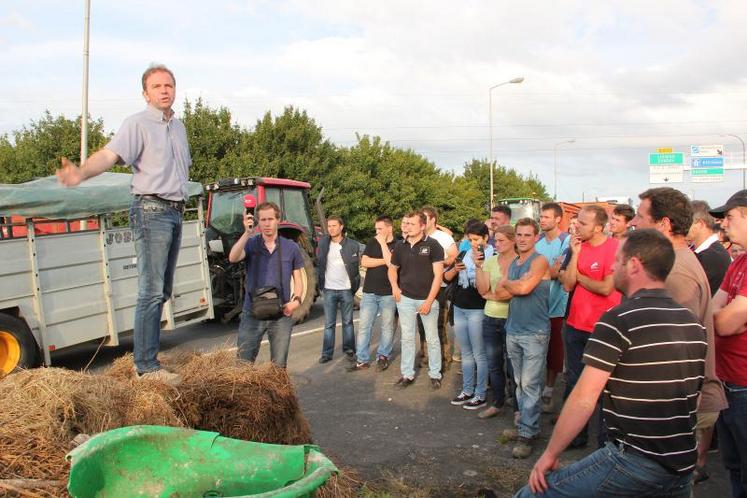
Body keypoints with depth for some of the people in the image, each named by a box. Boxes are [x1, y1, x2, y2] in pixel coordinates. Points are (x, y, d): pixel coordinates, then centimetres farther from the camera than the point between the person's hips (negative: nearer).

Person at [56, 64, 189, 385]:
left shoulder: (178, 127, 17)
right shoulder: (138, 124, -6)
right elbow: (109, 154, -22)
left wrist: (180, 192, 14)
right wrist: (81, 173, -40)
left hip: (175, 212, 8)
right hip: (151, 211, -8)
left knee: (162, 291, 11)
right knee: (151, 291, -11)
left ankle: (146, 357, 21)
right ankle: (147, 368, -7)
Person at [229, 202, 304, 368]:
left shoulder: (291, 248, 3)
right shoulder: (250, 244, -2)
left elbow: (298, 279, 9)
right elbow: (233, 258, -22)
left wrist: (296, 300, -9)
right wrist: (247, 233, -33)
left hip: (281, 315, 1)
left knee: (279, 366, 11)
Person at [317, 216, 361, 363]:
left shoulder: (352, 245, -4)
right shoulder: (323, 243, 2)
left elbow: (357, 265, -1)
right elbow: (319, 263, 8)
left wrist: (355, 286, -7)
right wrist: (320, 283, 0)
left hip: (346, 289, -1)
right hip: (329, 290, 1)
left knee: (347, 322, 9)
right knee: (329, 324, 6)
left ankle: (349, 350, 19)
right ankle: (327, 353, 10)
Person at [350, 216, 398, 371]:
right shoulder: (372, 243, 8)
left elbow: (391, 263, -19)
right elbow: (364, 262, -4)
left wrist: (383, 243, -13)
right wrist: (384, 260, -11)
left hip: (388, 293, -2)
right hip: (369, 292, 3)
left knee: (387, 327, 6)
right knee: (364, 326, 1)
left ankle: (383, 356, 20)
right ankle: (362, 360, 7)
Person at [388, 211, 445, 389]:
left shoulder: (433, 245, -8)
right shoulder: (400, 246, 6)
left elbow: (438, 274, -11)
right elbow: (392, 268, 20)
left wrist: (429, 301, -14)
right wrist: (394, 286, 0)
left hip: (427, 299, -4)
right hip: (405, 299, 4)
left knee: (432, 339, 5)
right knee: (407, 338, 11)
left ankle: (435, 374, 19)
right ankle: (407, 374, 21)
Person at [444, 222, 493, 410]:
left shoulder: (492, 256, -7)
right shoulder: (465, 254, 10)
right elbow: (446, 277, 9)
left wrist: (479, 265, -28)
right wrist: (455, 269, -10)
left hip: (477, 310, -6)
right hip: (459, 308, 6)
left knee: (479, 354, -2)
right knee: (465, 352, 14)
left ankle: (481, 394, 8)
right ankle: (467, 390, 24)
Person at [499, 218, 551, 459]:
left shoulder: (539, 261, -8)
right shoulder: (512, 263, 13)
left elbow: (523, 288, -20)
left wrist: (507, 283, -1)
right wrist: (517, 285, -8)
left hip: (534, 333, -7)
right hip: (513, 330, 7)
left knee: (530, 384, -5)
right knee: (520, 382, 13)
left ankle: (527, 434, 0)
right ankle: (527, 425, 23)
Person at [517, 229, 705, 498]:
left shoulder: (618, 320, -15)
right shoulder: (694, 324, 6)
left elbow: (583, 399, -18)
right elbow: (692, 395, 15)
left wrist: (550, 454, -8)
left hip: (633, 460, -8)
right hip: (683, 466, 8)